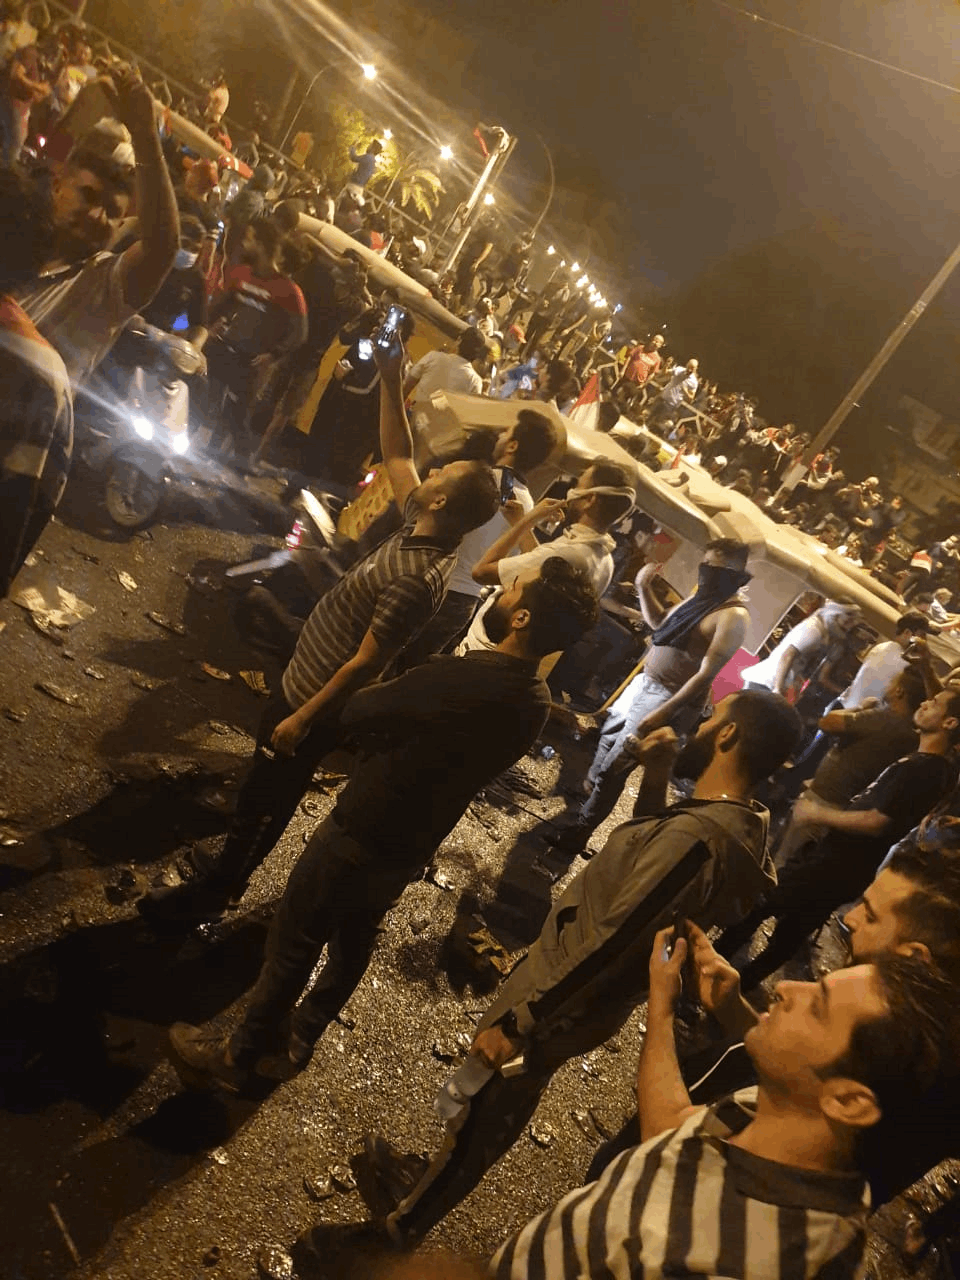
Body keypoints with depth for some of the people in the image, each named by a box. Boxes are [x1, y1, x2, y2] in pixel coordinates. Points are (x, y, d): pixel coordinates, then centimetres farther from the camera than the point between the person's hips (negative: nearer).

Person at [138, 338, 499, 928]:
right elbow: (397, 455, 4)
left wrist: (303, 719, -19)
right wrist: (392, 383, -5)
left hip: (318, 701, -9)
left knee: (268, 796, 13)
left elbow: (363, 665, -29)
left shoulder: (416, 580, -35)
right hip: (303, 677, 9)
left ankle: (215, 888, 38)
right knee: (265, 775, 31)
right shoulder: (424, 526, -9)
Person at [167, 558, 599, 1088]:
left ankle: (238, 1056, 35)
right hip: (413, 851, 7)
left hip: (359, 835, -7)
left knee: (293, 944, 14)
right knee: (355, 940, 28)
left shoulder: (460, 677, -33)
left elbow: (354, 714, -20)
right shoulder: (537, 703, -9)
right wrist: (403, 713, 0)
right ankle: (302, 1036, 51)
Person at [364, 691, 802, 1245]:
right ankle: (431, 1177, 52)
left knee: (476, 1110, 15)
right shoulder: (745, 825, -4)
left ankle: (397, 1232, 38)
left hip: (561, 1000, -8)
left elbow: (610, 945, -31)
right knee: (496, 1112, 28)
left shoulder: (698, 835, -32)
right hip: (590, 1006, 8)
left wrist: (516, 1021, -23)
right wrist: (655, 778, -3)